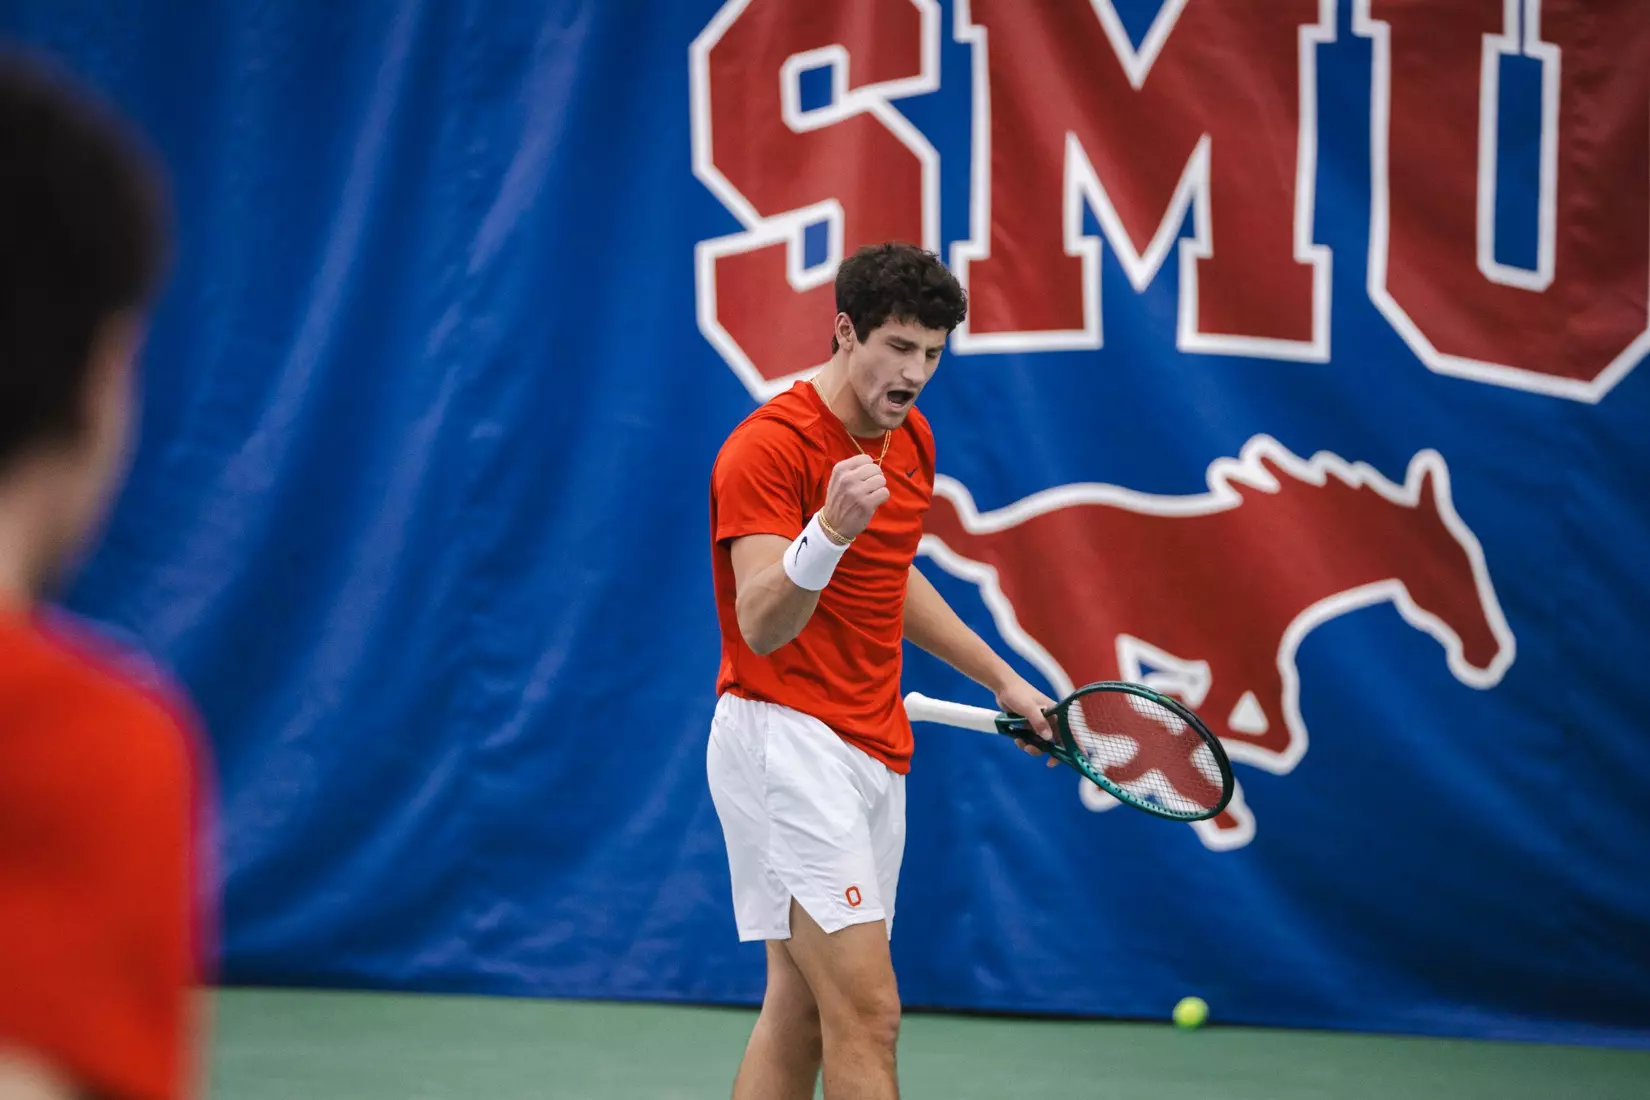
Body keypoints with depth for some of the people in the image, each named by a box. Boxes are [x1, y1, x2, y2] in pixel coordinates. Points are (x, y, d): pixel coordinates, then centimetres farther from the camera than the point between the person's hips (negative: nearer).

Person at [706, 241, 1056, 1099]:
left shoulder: (910, 440, 11)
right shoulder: (767, 447, -16)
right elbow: (761, 626, -25)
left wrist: (1000, 679, 30)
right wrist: (829, 530, -42)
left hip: (873, 750, 9)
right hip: (787, 741, -9)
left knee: (802, 1010, 9)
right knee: (867, 1014, -16)